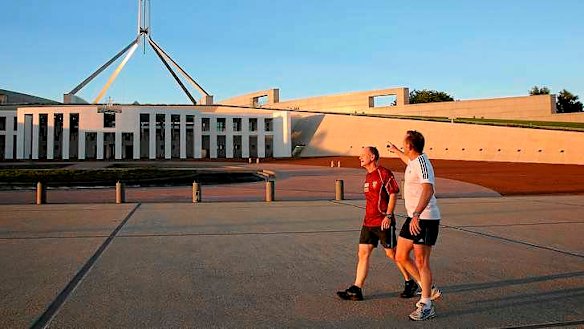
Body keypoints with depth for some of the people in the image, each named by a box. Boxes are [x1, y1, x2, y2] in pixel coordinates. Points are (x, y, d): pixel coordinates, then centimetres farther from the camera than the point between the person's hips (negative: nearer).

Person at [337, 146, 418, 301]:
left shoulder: (384, 173, -9)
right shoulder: (368, 176, 16)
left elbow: (393, 195, -12)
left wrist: (388, 216, -19)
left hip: (383, 222, -8)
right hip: (368, 222, 8)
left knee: (392, 253, 2)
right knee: (363, 253, 1)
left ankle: (410, 283, 21)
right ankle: (356, 290, 1)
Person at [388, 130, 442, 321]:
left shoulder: (421, 161, -18)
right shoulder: (413, 161, 11)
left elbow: (428, 190, -31)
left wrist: (416, 215, -40)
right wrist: (395, 150, 56)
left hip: (425, 219, -10)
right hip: (413, 218, 10)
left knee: (421, 262, -4)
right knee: (401, 257, 11)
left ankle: (426, 306, 7)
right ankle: (430, 290, 25)